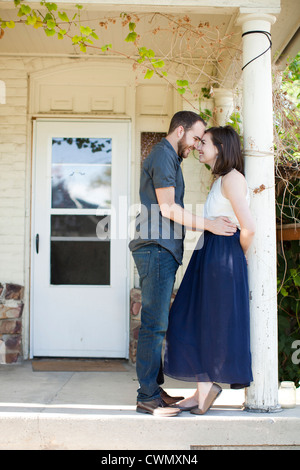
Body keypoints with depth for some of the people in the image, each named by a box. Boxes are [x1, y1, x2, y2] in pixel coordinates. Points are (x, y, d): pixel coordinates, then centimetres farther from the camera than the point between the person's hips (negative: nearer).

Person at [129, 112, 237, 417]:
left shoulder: (170, 158, 25)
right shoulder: (163, 155, -8)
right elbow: (168, 208, -15)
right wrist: (209, 225, -12)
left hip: (162, 250, 11)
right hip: (156, 247, -11)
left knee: (157, 324, 11)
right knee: (154, 324, -8)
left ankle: (154, 389, 17)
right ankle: (147, 396, -3)